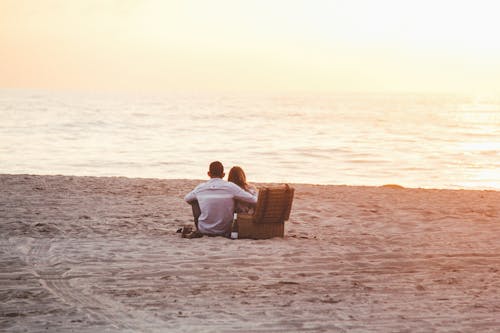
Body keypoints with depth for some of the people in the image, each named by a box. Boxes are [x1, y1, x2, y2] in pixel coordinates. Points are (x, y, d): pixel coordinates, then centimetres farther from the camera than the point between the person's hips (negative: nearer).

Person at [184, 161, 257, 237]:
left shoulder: (200, 188, -6)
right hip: (224, 231, -1)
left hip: (204, 230, 1)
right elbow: (254, 200, -11)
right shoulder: (230, 187, -13)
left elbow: (186, 199, 16)